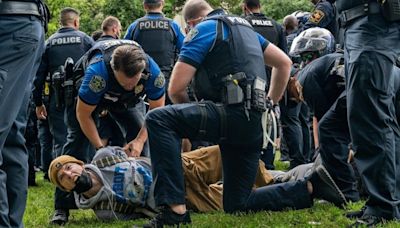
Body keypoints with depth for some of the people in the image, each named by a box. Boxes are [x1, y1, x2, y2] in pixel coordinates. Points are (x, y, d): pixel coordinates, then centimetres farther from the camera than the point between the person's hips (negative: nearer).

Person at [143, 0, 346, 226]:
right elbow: (285, 62, 27)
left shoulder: (203, 29, 1)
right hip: (253, 125, 8)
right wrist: (270, 103, 30)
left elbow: (176, 89, -4)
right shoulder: (244, 25, 25)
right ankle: (311, 186, 12)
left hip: (234, 113, -8)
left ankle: (176, 209, -24)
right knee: (237, 205, 15)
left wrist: (188, 116, 16)